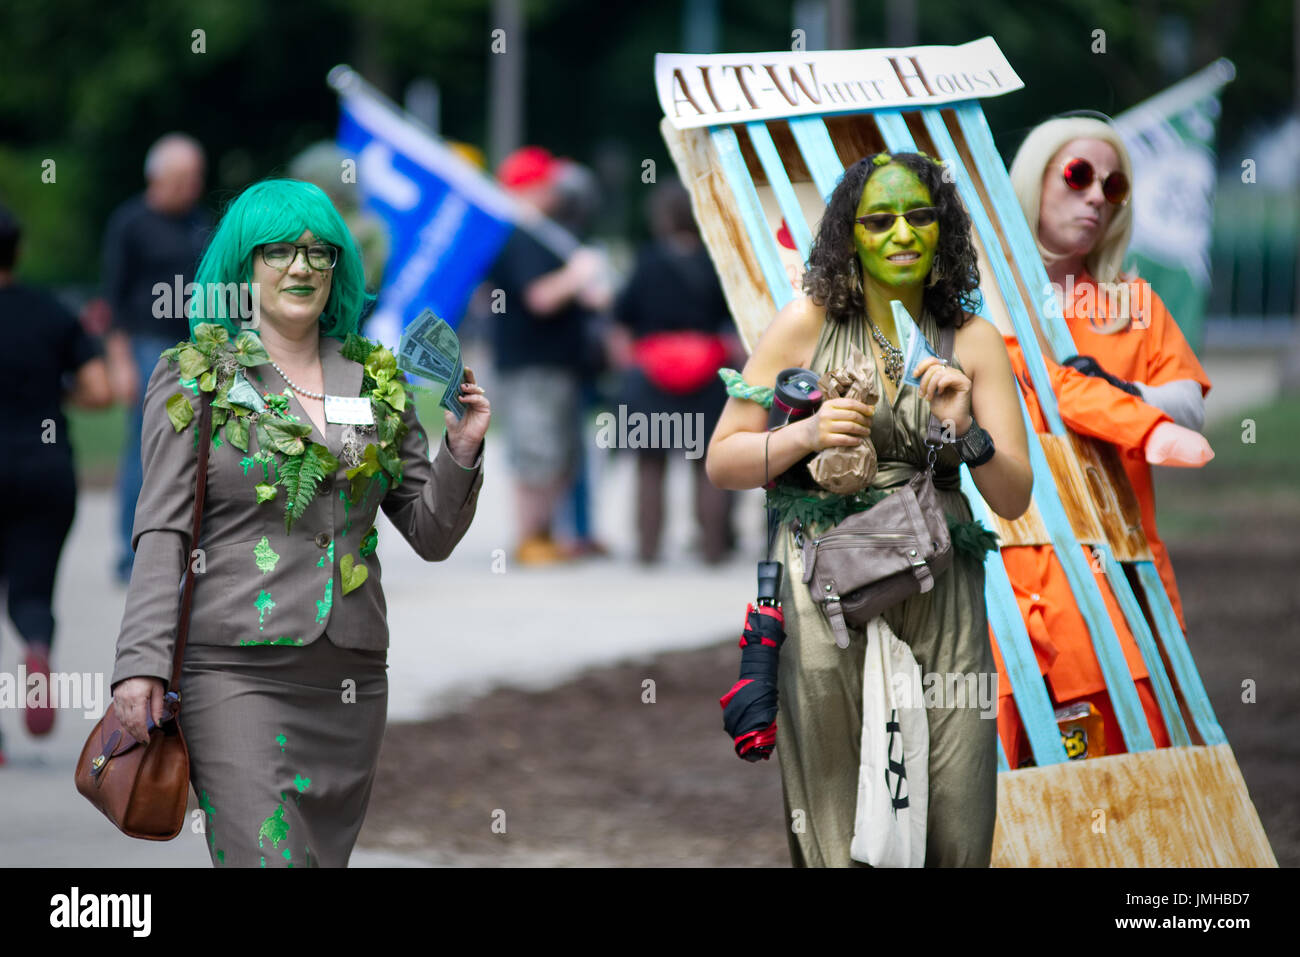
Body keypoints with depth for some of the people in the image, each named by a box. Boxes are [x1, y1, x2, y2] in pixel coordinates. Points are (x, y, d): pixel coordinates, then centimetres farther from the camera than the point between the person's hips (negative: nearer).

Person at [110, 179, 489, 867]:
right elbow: (162, 532, -2)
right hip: (236, 672, -4)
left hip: (350, 677, 4)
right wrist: (141, 662, -12)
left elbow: (431, 536, 16)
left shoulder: (376, 382, 14)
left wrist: (461, 452, -3)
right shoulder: (195, 377, 4)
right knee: (269, 860, -16)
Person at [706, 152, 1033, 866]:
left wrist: (966, 433, -13)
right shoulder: (808, 325, 2)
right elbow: (722, 461, 3)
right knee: (839, 839, 0)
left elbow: (1013, 500, 5)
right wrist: (806, 436, -14)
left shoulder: (973, 341, 6)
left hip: (940, 593, 2)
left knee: (958, 836, 0)